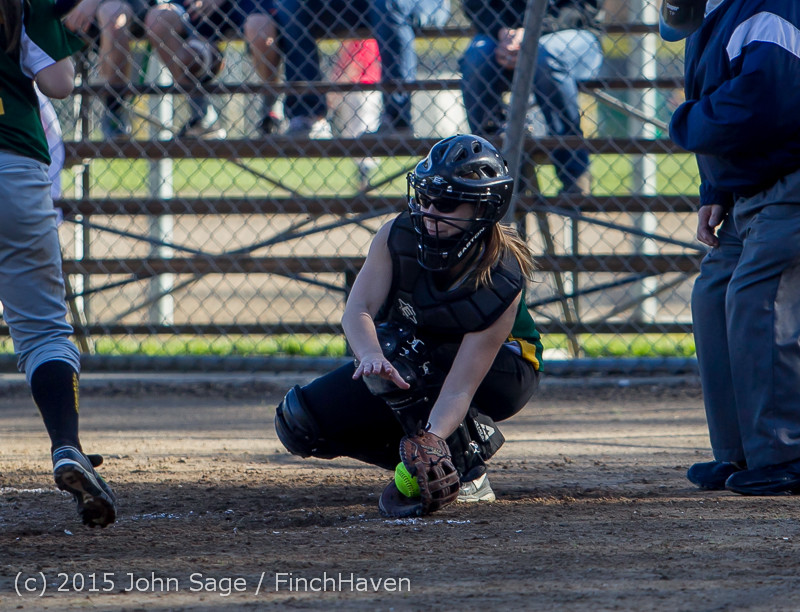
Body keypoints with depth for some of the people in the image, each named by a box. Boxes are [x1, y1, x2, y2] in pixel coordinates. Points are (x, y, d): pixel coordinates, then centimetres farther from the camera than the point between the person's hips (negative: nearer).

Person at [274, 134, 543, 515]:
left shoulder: (502, 283, -33)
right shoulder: (399, 235, -21)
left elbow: (460, 388, -37)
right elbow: (357, 310, -28)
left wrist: (430, 440, -55)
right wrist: (370, 355, -51)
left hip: (503, 378, -5)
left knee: (391, 342, -36)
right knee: (299, 421, -13)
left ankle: (467, 466, -24)